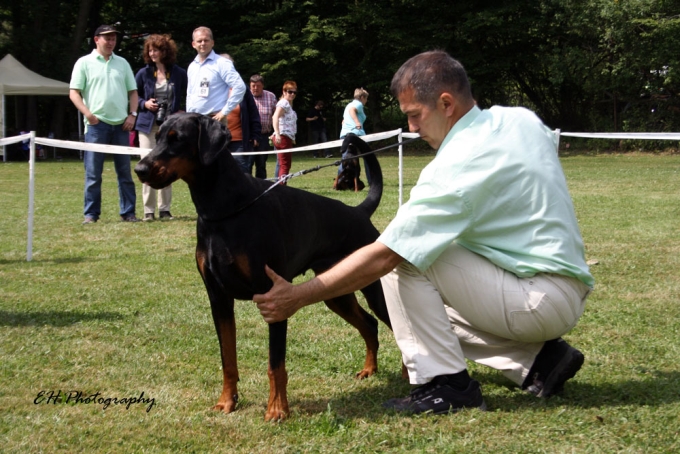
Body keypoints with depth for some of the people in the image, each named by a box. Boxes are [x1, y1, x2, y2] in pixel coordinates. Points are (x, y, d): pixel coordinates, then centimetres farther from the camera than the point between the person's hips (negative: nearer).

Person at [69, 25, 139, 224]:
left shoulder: (122, 63, 13)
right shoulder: (84, 63, 2)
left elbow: (133, 91, 15)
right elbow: (74, 93, -2)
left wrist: (132, 114, 1)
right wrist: (88, 114, -13)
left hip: (121, 124, 4)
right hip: (96, 124, -3)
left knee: (125, 172, 6)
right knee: (93, 173, -1)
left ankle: (128, 212, 11)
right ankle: (91, 214, 4)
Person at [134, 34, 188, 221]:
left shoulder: (179, 74, 1)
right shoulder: (143, 73, 4)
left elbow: (187, 97, 8)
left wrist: (182, 113, -6)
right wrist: (144, 104, -7)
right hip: (148, 125, 0)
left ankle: (165, 209, 13)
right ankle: (148, 210, 2)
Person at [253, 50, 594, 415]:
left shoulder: (455, 168, -21)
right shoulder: (522, 119, 2)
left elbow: (380, 257, -22)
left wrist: (298, 297, -16)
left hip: (542, 301, -9)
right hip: (570, 294, 9)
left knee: (401, 255, -13)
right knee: (430, 311, 20)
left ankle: (446, 384, -12)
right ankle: (538, 359, 11)